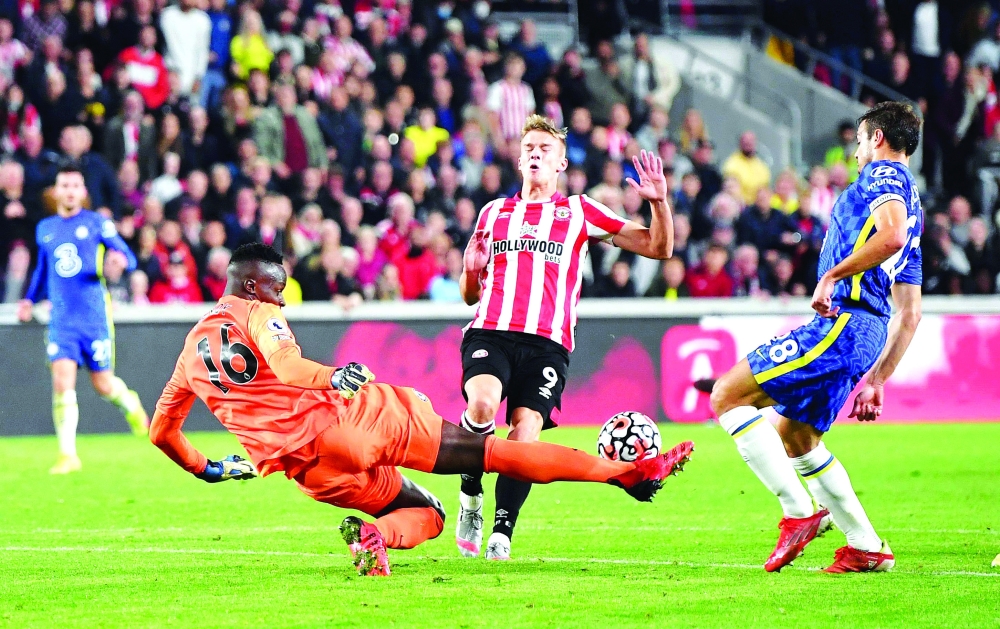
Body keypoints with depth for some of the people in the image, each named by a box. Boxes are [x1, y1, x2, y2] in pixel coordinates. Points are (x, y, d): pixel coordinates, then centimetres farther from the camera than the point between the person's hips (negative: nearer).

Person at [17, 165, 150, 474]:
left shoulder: (97, 223, 1)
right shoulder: (45, 229, 12)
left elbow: (128, 258, 1)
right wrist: (30, 299, 17)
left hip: (94, 317, -2)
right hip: (61, 319, 2)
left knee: (103, 385, 4)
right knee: (62, 382, -13)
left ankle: (131, 405, 40)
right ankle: (68, 454, -10)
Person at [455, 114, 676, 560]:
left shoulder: (579, 212, 17)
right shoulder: (493, 213, 23)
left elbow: (658, 248, 14)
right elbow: (470, 294, 28)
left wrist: (659, 202, -4)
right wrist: (471, 272, 6)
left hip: (547, 343, -1)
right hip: (490, 333, 1)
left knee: (524, 434, -17)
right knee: (483, 402, -29)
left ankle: (502, 535, -6)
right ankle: (470, 496, -8)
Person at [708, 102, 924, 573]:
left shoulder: (883, 174, -1)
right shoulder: (910, 202, 27)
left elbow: (891, 234, -25)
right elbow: (909, 316, 27)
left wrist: (832, 275, -19)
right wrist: (876, 382, 27)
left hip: (842, 322, -10)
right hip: (867, 334, 10)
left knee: (727, 395, -11)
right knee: (793, 439, 20)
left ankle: (800, 513, -15)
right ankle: (867, 548, 17)